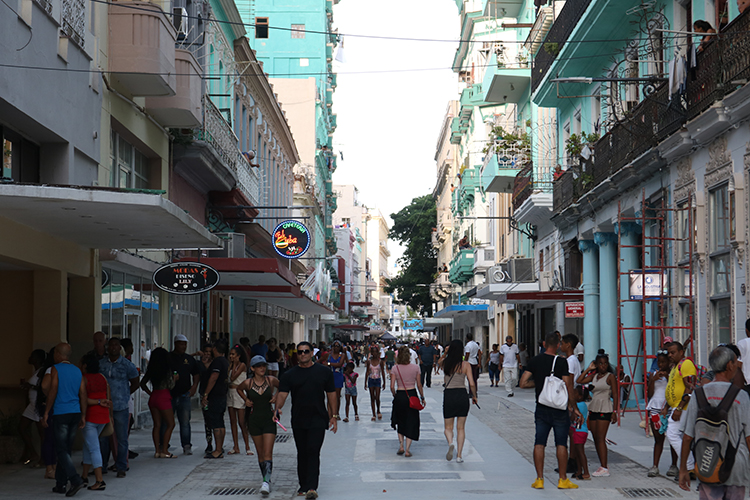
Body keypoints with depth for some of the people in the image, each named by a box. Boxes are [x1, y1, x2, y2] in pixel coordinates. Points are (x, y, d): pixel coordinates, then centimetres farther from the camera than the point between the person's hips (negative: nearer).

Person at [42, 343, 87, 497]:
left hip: (61, 413, -6)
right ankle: (60, 484, 15)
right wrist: (83, 416, 13)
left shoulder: (56, 369, -5)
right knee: (66, 449, 12)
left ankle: (76, 480, -19)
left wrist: (46, 413, -5)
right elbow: (83, 394, 9)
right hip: (75, 413, 6)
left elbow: (53, 391, -11)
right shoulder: (77, 371, 11)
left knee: (62, 450, -4)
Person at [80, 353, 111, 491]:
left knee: (93, 448, -7)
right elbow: (109, 399, 9)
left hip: (90, 416, -7)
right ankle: (85, 475, 27)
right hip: (103, 416, 7)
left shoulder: (83, 379, -9)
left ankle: (100, 480, -13)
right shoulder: (102, 378, 10)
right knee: (88, 445, 20)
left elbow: (84, 400, -15)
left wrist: (98, 402, -8)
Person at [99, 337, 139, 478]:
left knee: (121, 439, 0)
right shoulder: (100, 364, 5)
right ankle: (102, 465, 20)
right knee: (103, 438, 7)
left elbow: (135, 384, 8)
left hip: (121, 407, -2)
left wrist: (122, 396, 6)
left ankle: (121, 467, 9)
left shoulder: (127, 365, -1)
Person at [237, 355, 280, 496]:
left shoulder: (271, 380, -5)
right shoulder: (248, 383, -4)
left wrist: (276, 397, 0)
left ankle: (266, 482, -20)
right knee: (260, 453, 9)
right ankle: (265, 477, 24)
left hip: (269, 419, -2)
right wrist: (245, 399, 4)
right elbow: (239, 389, 19)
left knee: (268, 453, -12)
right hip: (254, 420, 2)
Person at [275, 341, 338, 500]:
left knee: (313, 452, -13)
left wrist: (334, 416, 5)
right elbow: (282, 393, -8)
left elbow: (331, 394, 9)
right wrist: (278, 408, -27)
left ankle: (312, 487, -17)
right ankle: (303, 485, 22)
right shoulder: (290, 375, 4)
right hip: (298, 420, 2)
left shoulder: (324, 372, 5)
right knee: (302, 453, 10)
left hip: (318, 420, -2)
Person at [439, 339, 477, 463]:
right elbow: (472, 384, -7)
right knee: (461, 428, 12)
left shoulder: (445, 363, -1)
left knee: (448, 427, 13)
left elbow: (438, 362, 25)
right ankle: (459, 455, 8)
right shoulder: (466, 365, -6)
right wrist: (474, 396, 9)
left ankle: (450, 443, -18)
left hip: (448, 395, 0)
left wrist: (445, 353, 12)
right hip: (462, 395, 0)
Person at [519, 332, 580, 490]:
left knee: (539, 443, 6)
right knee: (561, 444, 3)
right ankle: (563, 479, 5)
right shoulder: (561, 362, -10)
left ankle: (539, 479, 4)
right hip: (559, 409, -3)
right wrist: (574, 408, -3)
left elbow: (523, 383, -2)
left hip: (541, 408, 3)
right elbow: (568, 387, -12)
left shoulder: (534, 361, 1)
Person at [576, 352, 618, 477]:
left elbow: (615, 395, -6)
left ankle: (604, 468, -11)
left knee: (600, 438, -11)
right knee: (596, 439, 6)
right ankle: (603, 465, 14)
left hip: (605, 409, -6)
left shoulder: (610, 376, -4)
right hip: (593, 408, 6)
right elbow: (579, 381, 6)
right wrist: (588, 369, 7)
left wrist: (614, 412, -12)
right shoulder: (593, 376, 12)